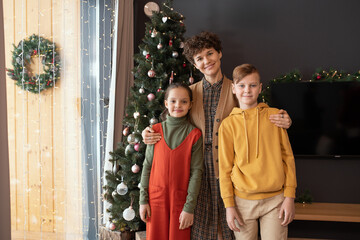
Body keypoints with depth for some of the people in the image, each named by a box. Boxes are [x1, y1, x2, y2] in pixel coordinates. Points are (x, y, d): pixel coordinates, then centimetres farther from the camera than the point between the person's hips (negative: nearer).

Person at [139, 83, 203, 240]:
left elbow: (196, 172, -6)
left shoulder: (194, 134, -4)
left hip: (181, 200, -1)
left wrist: (189, 208, -10)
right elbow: (147, 166, 4)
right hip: (156, 198, 2)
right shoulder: (156, 131, 2)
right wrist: (143, 200, 1)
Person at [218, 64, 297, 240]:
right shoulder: (228, 124, 0)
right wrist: (229, 205, -1)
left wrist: (290, 196, 0)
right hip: (243, 200, 0)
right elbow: (225, 167, 2)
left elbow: (287, 157, 4)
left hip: (275, 199, 0)